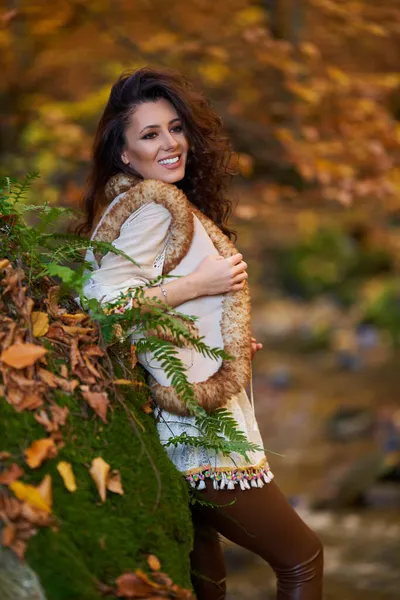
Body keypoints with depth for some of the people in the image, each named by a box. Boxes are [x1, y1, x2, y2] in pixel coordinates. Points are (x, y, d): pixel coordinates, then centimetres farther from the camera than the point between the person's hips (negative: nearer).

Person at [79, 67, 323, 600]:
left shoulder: (171, 204, 16)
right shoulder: (151, 204, -13)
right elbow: (102, 303, -24)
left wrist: (229, 341, 10)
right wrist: (199, 284, -17)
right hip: (197, 426, -9)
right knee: (301, 557, 2)